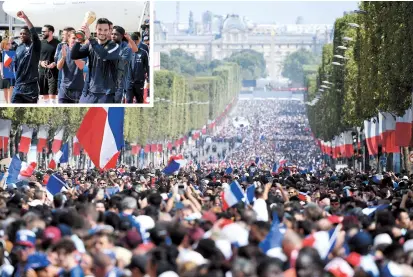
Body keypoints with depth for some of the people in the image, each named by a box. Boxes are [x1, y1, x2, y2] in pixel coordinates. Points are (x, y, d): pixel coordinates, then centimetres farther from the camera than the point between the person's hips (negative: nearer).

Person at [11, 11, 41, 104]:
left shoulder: (35, 46, -5)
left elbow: (34, 34, -25)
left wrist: (25, 18, -31)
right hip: (18, 86, 4)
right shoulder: (19, 48, 12)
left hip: (31, 85, -4)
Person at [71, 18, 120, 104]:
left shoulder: (114, 47, -5)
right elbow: (73, 56, -1)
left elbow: (105, 55, -26)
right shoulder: (90, 46, 9)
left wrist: (90, 38, -30)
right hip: (88, 92, 5)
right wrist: (78, 40, -17)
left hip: (106, 94, -5)